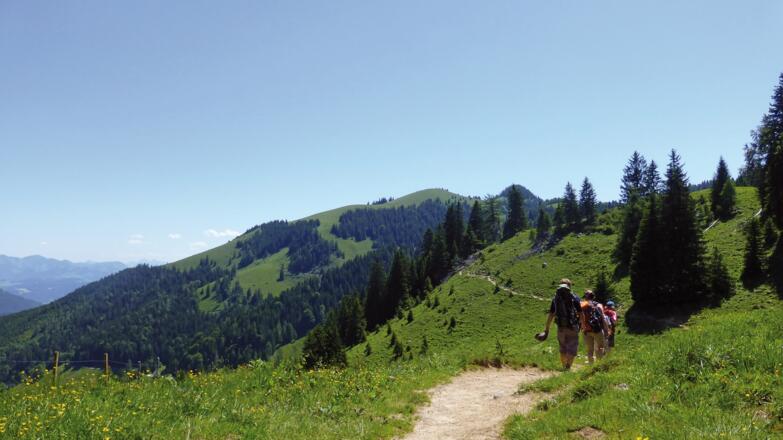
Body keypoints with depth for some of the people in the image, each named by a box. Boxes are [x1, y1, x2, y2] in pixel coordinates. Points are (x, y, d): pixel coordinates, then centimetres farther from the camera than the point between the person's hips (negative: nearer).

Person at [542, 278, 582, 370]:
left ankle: (564, 367, 26)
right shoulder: (574, 298, -4)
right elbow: (580, 313, -3)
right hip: (572, 328, -3)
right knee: (572, 349, 0)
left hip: (561, 328, 3)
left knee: (562, 349, 18)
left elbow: (551, 315, 5)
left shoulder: (555, 298, 5)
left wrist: (546, 329, 8)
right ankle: (567, 367, -16)